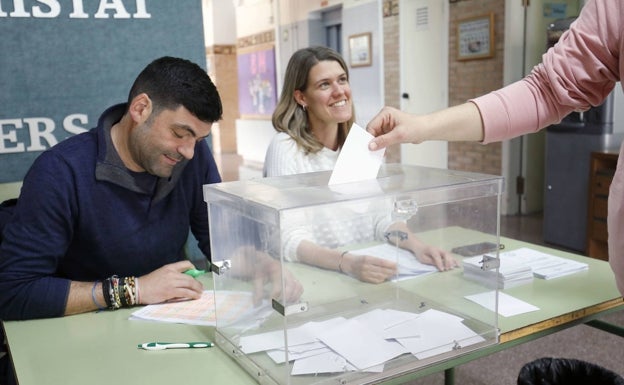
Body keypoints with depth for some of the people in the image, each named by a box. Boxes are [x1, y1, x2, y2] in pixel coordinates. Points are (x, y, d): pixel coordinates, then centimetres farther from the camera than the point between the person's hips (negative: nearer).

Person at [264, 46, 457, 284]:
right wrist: (347, 263, -36)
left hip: (364, 273, 4)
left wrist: (417, 246, -17)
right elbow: (289, 241, -21)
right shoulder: (285, 148, -13)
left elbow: (380, 215, 1)